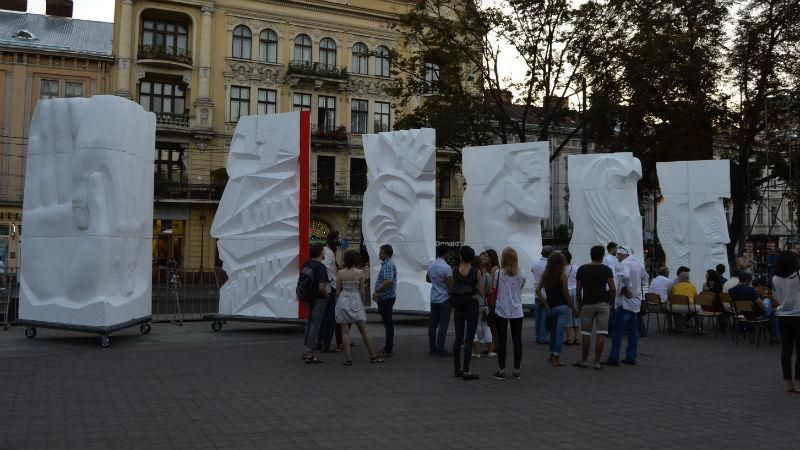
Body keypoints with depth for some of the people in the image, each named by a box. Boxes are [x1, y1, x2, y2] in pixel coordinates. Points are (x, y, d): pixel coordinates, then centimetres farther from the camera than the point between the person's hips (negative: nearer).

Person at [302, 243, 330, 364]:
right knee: (315, 325, -4)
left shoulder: (307, 265, 5)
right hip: (319, 299, -8)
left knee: (309, 323, 18)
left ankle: (305, 351, 24)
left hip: (309, 298, 8)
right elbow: (321, 287, -26)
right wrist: (326, 295, -8)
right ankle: (310, 354, -2)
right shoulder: (321, 267, -20)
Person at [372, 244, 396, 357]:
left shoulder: (388, 265, -18)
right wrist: (378, 293, 16)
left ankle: (388, 350, 1)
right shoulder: (386, 264, 16)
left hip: (387, 298, -11)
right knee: (387, 323, 15)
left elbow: (389, 281, -32)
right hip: (384, 298, 11)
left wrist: (377, 291, -25)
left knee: (388, 323, -4)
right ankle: (389, 347, 24)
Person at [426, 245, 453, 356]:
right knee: (443, 325, -2)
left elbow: (427, 279, 21)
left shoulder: (431, 265, 6)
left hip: (433, 299, 7)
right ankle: (440, 349, -2)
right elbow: (451, 284, -18)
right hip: (444, 299, -7)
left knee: (433, 324, 10)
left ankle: (432, 348, 15)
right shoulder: (446, 267, -18)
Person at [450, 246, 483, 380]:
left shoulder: (455, 271, -1)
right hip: (471, 305, -4)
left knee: (458, 338, 14)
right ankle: (466, 371, -4)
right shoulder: (476, 272, -10)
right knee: (469, 339, -2)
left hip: (458, 306, 4)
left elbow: (452, 288, 7)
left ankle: (457, 368, 20)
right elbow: (481, 292, -6)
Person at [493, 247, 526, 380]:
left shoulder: (498, 273, -9)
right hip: (517, 311, 2)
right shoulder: (521, 275, -2)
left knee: (501, 341, 4)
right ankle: (516, 371, 11)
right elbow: (520, 288, 9)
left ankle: (501, 370, 7)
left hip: (501, 311, -1)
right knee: (517, 340, 7)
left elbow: (494, 290, -2)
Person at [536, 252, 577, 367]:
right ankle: (556, 358, -3)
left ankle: (552, 355, 26)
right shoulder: (562, 275, -11)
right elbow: (566, 294, -10)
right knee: (560, 331, -3)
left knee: (553, 330, 18)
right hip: (562, 306, -5)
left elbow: (538, 290, 1)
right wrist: (573, 307, -1)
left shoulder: (545, 274, 4)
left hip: (551, 307, 5)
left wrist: (545, 302, 6)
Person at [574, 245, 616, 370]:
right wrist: (611, 301, 8)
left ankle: (584, 361, 16)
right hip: (602, 304, -1)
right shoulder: (606, 270, -2)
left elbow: (578, 289, 2)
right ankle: (597, 362, 0)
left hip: (587, 304, 1)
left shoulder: (582, 269, 3)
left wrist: (579, 304, 12)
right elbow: (612, 289, -7)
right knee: (601, 334, 0)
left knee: (586, 333, 10)